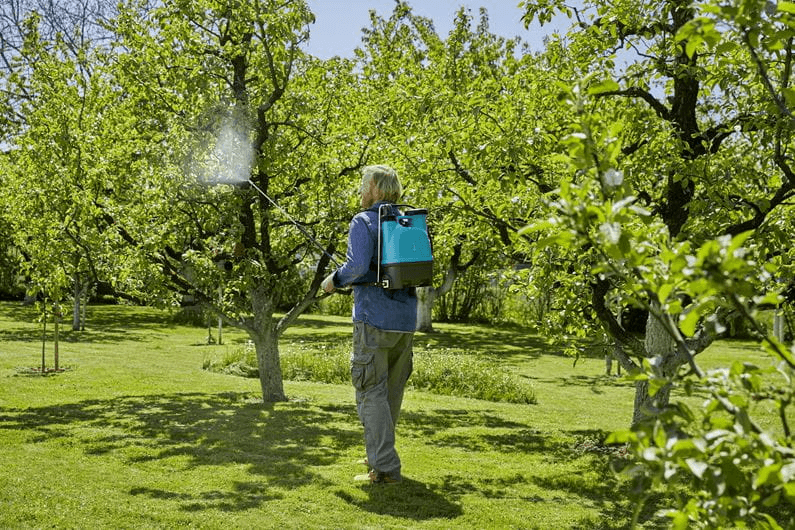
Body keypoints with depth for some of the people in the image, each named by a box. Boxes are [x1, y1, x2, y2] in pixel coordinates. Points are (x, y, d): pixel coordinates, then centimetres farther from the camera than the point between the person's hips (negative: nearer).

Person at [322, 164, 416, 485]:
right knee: (392, 392, 16)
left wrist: (334, 280, -2)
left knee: (372, 393, -3)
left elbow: (357, 265, -20)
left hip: (374, 320, -7)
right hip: (406, 320, 7)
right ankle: (379, 455, 30)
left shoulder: (363, 222, -7)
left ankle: (385, 468, -7)